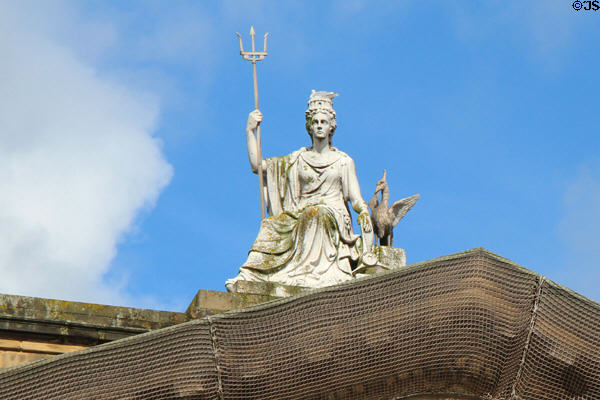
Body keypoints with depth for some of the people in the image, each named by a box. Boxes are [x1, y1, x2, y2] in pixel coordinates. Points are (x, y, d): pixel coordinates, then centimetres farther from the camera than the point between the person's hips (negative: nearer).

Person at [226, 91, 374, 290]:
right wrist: (250, 131, 10)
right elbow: (257, 165, 14)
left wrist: (364, 212, -13)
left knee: (314, 214, -36)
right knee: (273, 224, -27)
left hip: (334, 219, -2)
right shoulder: (298, 159, 17)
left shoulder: (344, 161, 12)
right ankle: (247, 277, -41)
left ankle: (306, 271, -45)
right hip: (301, 217, 2)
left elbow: (356, 199, 8)